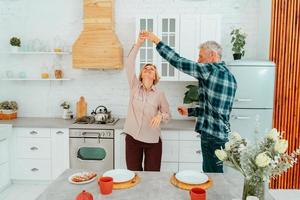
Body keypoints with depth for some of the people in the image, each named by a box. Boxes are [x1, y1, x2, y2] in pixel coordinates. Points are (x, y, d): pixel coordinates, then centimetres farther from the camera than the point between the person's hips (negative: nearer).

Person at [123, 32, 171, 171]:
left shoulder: (159, 94, -2)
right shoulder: (134, 87, -1)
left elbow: (168, 115, 5)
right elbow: (129, 65, -13)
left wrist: (160, 116, -18)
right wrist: (138, 44, -21)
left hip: (153, 141, -1)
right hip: (132, 138, 1)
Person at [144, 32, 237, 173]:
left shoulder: (211, 70, -14)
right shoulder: (230, 76, 13)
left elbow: (178, 62, -15)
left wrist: (156, 41, -7)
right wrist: (189, 111, 21)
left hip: (212, 136, -9)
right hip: (222, 134, 9)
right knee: (214, 174, 19)